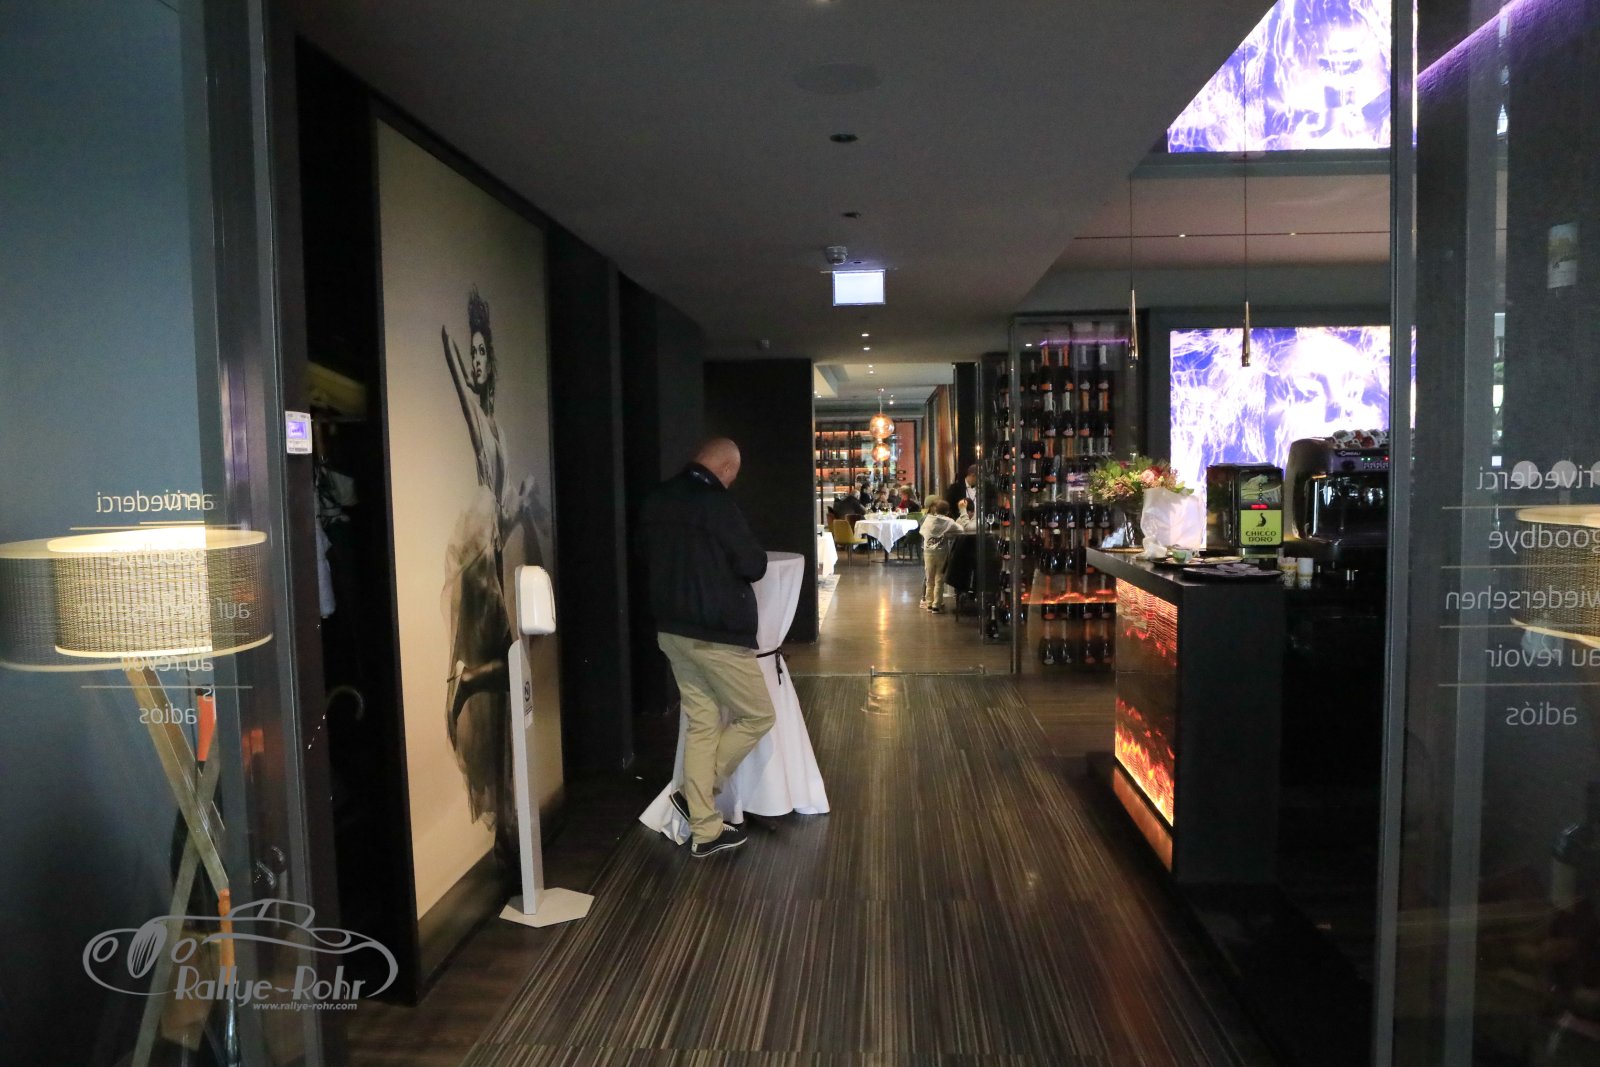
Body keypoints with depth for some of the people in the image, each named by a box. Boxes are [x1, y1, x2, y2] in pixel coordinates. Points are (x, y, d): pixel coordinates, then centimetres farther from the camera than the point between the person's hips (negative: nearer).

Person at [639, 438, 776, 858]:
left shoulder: (656, 499, 7)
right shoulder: (715, 503, -19)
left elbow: (648, 556, 20)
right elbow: (754, 566, -14)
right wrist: (750, 552, 7)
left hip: (671, 628, 9)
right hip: (716, 633, -8)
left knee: (701, 723, 13)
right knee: (758, 715, 8)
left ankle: (705, 831, 17)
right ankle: (695, 792, 10)